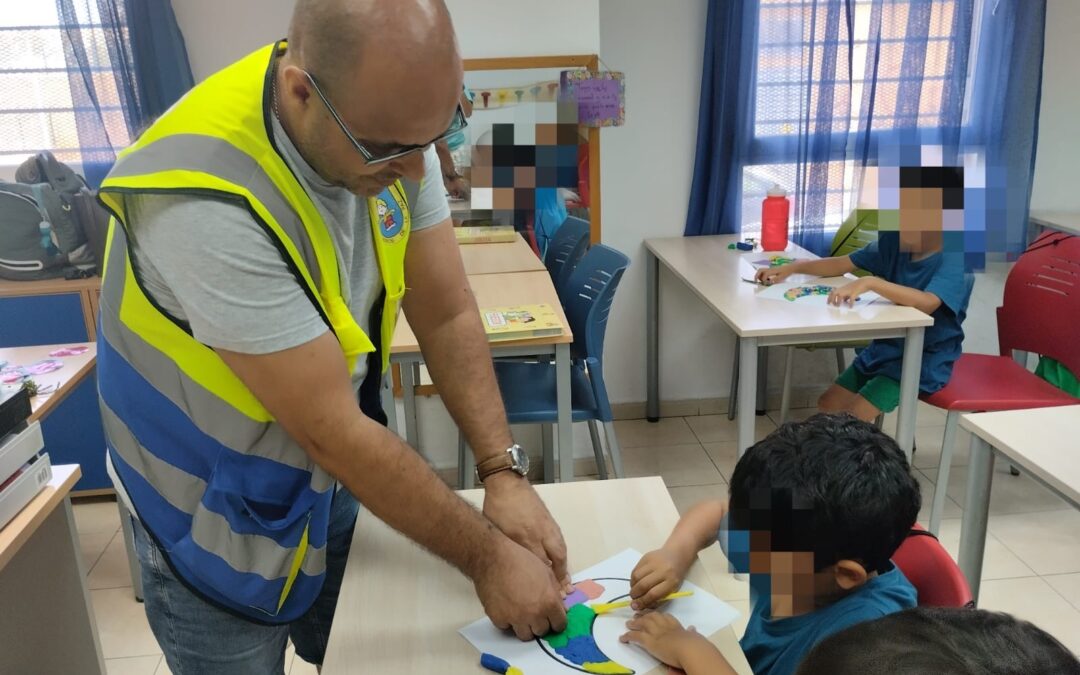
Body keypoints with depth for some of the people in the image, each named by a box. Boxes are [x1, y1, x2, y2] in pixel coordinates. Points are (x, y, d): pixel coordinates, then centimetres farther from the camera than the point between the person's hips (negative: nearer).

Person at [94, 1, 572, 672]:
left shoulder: (391, 126, -16)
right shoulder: (206, 203, -35)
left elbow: (447, 313, -10)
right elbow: (333, 432, -31)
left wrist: (504, 472, -18)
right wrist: (488, 557, -22)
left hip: (329, 480, 5)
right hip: (218, 519, -5)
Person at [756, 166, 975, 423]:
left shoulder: (956, 260, -22)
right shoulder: (895, 241, -2)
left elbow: (926, 303, -40)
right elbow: (842, 264, 5)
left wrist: (870, 282, -49)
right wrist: (792, 268, -6)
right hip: (884, 349, 7)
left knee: (854, 418, -18)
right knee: (827, 406, 5)